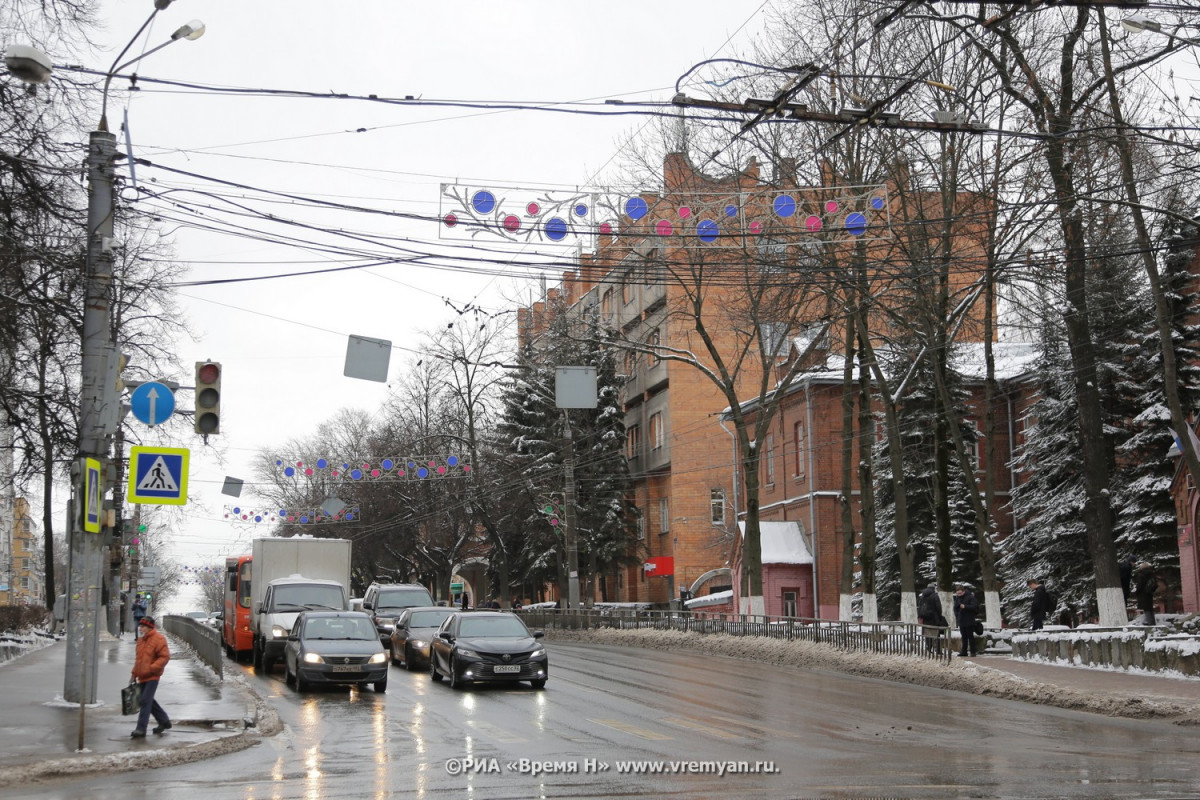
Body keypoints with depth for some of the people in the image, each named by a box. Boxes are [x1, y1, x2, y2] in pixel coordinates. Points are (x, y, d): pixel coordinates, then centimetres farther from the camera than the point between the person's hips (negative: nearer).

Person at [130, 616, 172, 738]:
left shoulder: (158, 639, -11)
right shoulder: (141, 640, 15)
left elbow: (165, 656, -15)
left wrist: (151, 668, -22)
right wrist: (134, 673, 19)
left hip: (152, 677, -9)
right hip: (142, 677, 9)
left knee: (146, 701, -13)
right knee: (149, 701, 15)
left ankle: (141, 729, -14)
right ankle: (164, 721, 30)